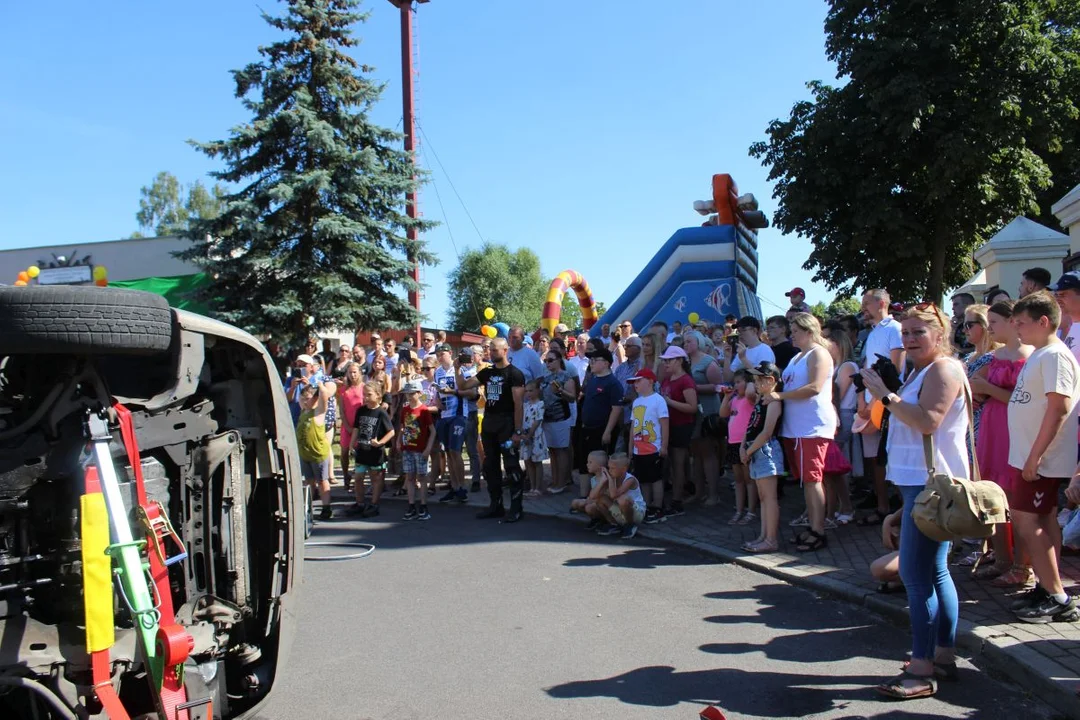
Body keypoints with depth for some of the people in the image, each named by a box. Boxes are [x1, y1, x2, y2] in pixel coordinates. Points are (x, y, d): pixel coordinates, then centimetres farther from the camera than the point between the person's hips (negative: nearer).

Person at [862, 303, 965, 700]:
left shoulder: (943, 369, -12)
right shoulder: (922, 370, 20)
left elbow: (928, 420, -25)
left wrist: (885, 394, -21)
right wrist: (885, 394, 12)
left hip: (931, 484, -11)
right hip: (919, 481, 11)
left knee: (916, 574, -11)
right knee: (934, 571, 16)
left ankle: (922, 670, -7)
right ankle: (944, 653, 26)